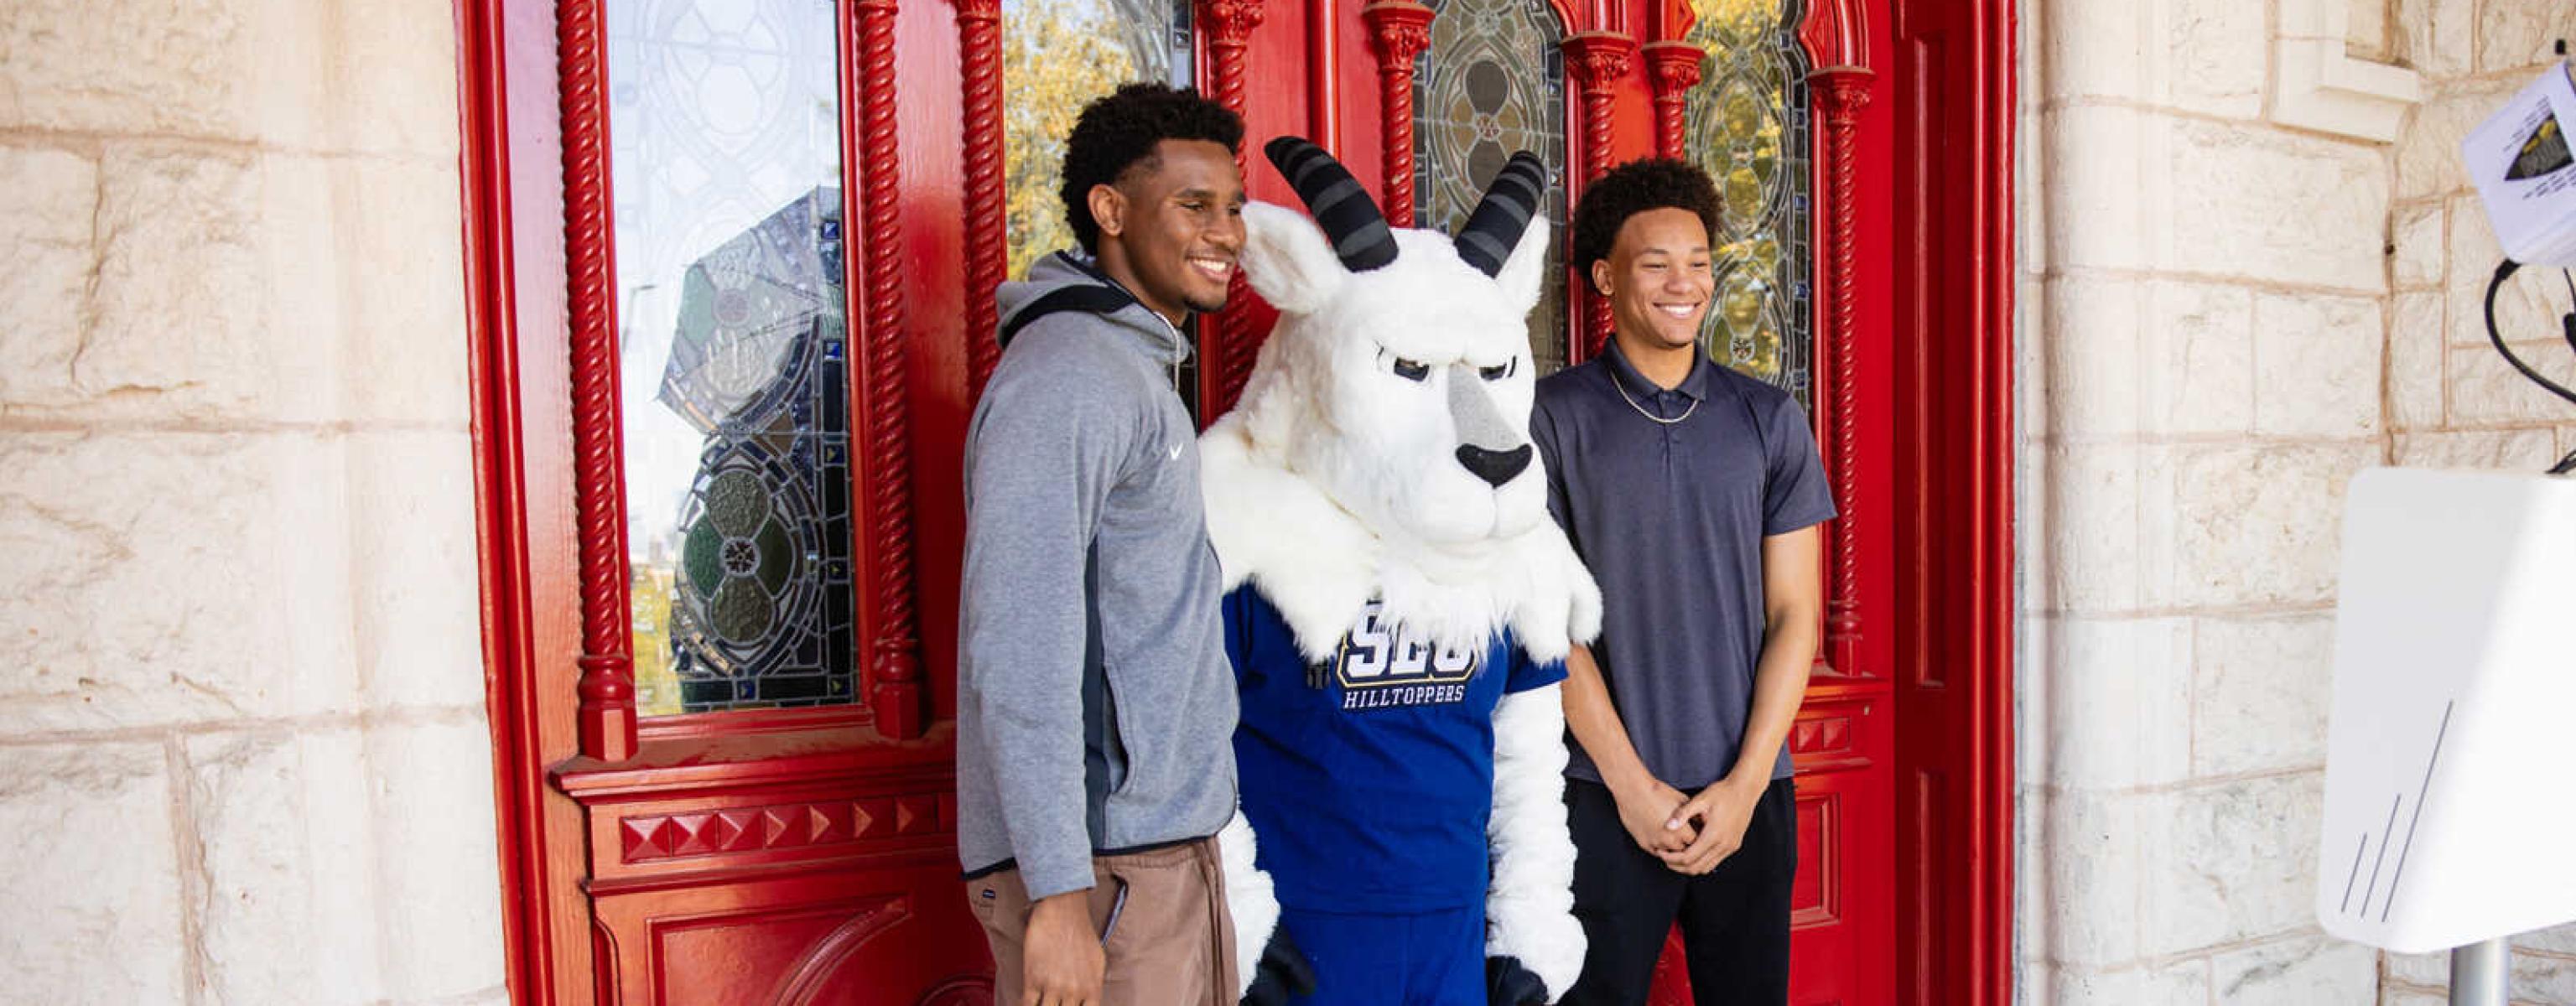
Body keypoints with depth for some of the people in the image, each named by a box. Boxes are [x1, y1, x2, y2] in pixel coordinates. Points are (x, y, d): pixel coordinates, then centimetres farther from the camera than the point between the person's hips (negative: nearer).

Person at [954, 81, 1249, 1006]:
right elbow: (1018, 650, -22)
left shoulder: (1137, 373, 16)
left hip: (1168, 843, 9)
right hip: (1100, 863, -9)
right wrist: (1058, 892, -23)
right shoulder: (1065, 379, -16)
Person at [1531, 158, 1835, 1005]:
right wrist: (1632, 783, -9)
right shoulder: (1553, 418, -2)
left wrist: (1745, 782, -5)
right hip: (1606, 797, -2)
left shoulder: (1770, 420, 6)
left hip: (1749, 793, 3)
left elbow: (1793, 612, 4)